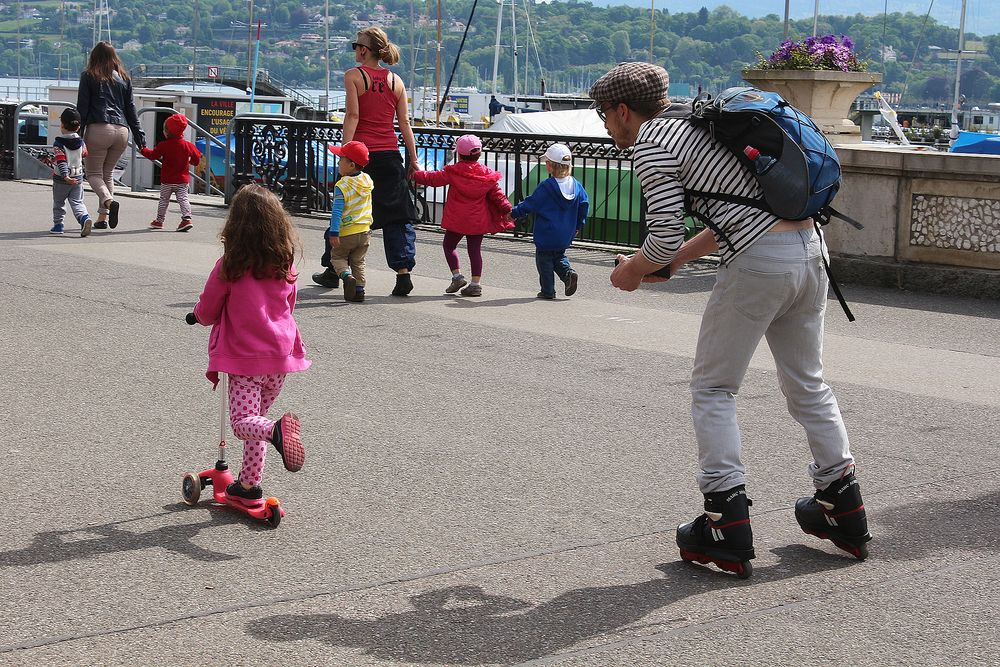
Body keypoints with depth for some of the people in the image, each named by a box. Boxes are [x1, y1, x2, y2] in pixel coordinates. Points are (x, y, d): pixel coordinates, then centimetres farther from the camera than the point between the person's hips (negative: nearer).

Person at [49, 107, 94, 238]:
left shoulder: (58, 143, -14)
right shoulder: (81, 142, 0)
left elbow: (61, 161, -24)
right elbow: (84, 154, 18)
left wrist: (65, 176, -31)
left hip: (61, 179, -3)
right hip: (78, 178, 3)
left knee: (58, 203, 15)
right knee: (77, 202, 3)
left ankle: (58, 225, 20)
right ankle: (85, 218, -23)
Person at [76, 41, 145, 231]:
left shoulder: (88, 76, 5)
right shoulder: (124, 78, 15)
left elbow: (82, 107, 1)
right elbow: (131, 109, 16)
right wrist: (139, 136, 18)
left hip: (98, 128, -4)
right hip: (121, 130, 4)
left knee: (94, 174, 3)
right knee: (108, 173, 15)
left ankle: (109, 201, -26)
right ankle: (103, 216, 7)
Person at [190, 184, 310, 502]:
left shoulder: (229, 266, -12)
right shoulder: (285, 263, 1)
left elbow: (207, 313, -1)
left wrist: (198, 314, 23)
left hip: (244, 357, -5)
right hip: (281, 355, 5)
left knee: (243, 422, -1)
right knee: (255, 419, 20)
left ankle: (277, 431, -34)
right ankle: (249, 483, 25)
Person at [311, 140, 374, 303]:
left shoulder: (341, 186, -18)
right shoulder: (367, 180, 0)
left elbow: (337, 212, -21)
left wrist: (334, 233, -21)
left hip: (346, 232, -5)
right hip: (365, 231, 5)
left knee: (337, 257, 12)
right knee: (358, 262, 14)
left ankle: (346, 276, -14)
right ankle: (359, 289, 5)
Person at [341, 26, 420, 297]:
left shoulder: (353, 76, -3)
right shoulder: (395, 80, 9)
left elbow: (353, 115, -11)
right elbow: (404, 122, 7)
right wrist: (413, 158, 10)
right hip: (390, 155, 3)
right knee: (397, 216, 5)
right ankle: (404, 271, -6)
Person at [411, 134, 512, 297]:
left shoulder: (453, 172, -8)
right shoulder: (487, 174, 1)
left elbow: (432, 178, -2)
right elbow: (497, 195, 5)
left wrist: (415, 174, 13)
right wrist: (508, 210, 15)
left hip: (457, 220, -3)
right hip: (478, 221, 3)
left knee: (449, 245, 14)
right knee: (475, 249, 7)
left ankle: (457, 276, 2)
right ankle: (476, 283, 4)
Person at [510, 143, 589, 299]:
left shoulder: (545, 187, -17)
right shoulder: (576, 185, -1)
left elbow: (529, 205, -10)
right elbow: (584, 204, 7)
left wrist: (513, 213, 4)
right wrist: (578, 225, 19)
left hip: (547, 236, -6)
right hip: (566, 236, 6)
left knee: (544, 260, 7)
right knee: (559, 256, 25)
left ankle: (548, 291, 10)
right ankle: (569, 273, 0)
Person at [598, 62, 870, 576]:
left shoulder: (649, 146, -3)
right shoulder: (693, 127, 24)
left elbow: (664, 238, -10)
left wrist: (632, 271, 10)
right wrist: (677, 259, 27)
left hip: (757, 264, -9)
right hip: (809, 247, 9)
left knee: (713, 389, 4)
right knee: (807, 384, 19)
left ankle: (727, 530, 2)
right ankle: (844, 514, 28)